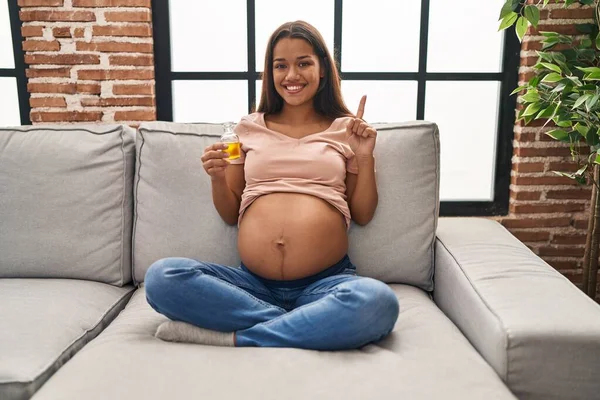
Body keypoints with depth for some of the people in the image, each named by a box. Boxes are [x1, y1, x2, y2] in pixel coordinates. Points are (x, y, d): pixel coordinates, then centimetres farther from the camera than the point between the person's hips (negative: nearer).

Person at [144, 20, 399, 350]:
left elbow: (363, 215, 12)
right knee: (161, 277, -22)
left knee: (377, 302, -34)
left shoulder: (344, 129, 12)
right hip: (252, 283, 2)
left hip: (325, 283, -1)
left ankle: (232, 338, -20)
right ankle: (306, 326, -18)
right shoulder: (249, 128, 14)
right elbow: (229, 214, 16)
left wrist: (366, 158, 0)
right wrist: (218, 178, -3)